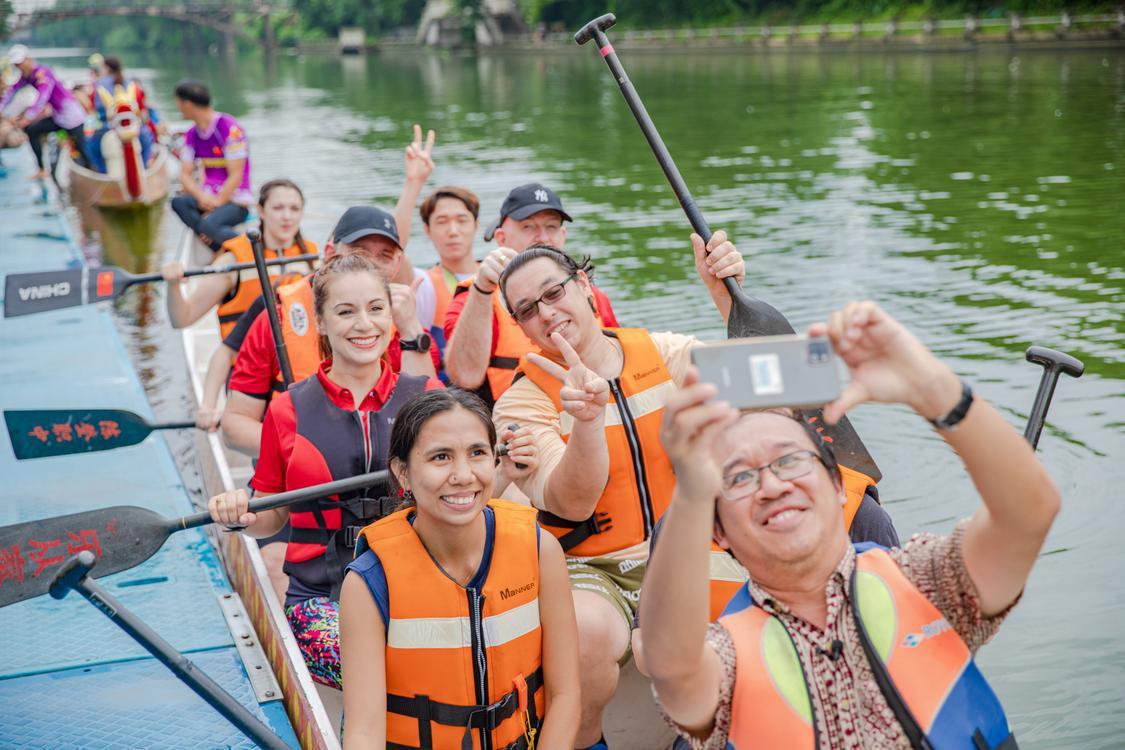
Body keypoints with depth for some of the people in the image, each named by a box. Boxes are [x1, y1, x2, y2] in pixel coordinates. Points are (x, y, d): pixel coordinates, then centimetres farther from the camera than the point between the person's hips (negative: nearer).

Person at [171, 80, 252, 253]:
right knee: (178, 202, -24)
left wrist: (216, 204, -19)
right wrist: (201, 197, -15)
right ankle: (222, 251, -25)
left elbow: (235, 175, -14)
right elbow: (185, 174, 5)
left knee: (208, 224, -34)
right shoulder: (192, 134, 10)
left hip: (235, 201, -7)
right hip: (207, 197, 7)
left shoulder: (229, 128, -12)